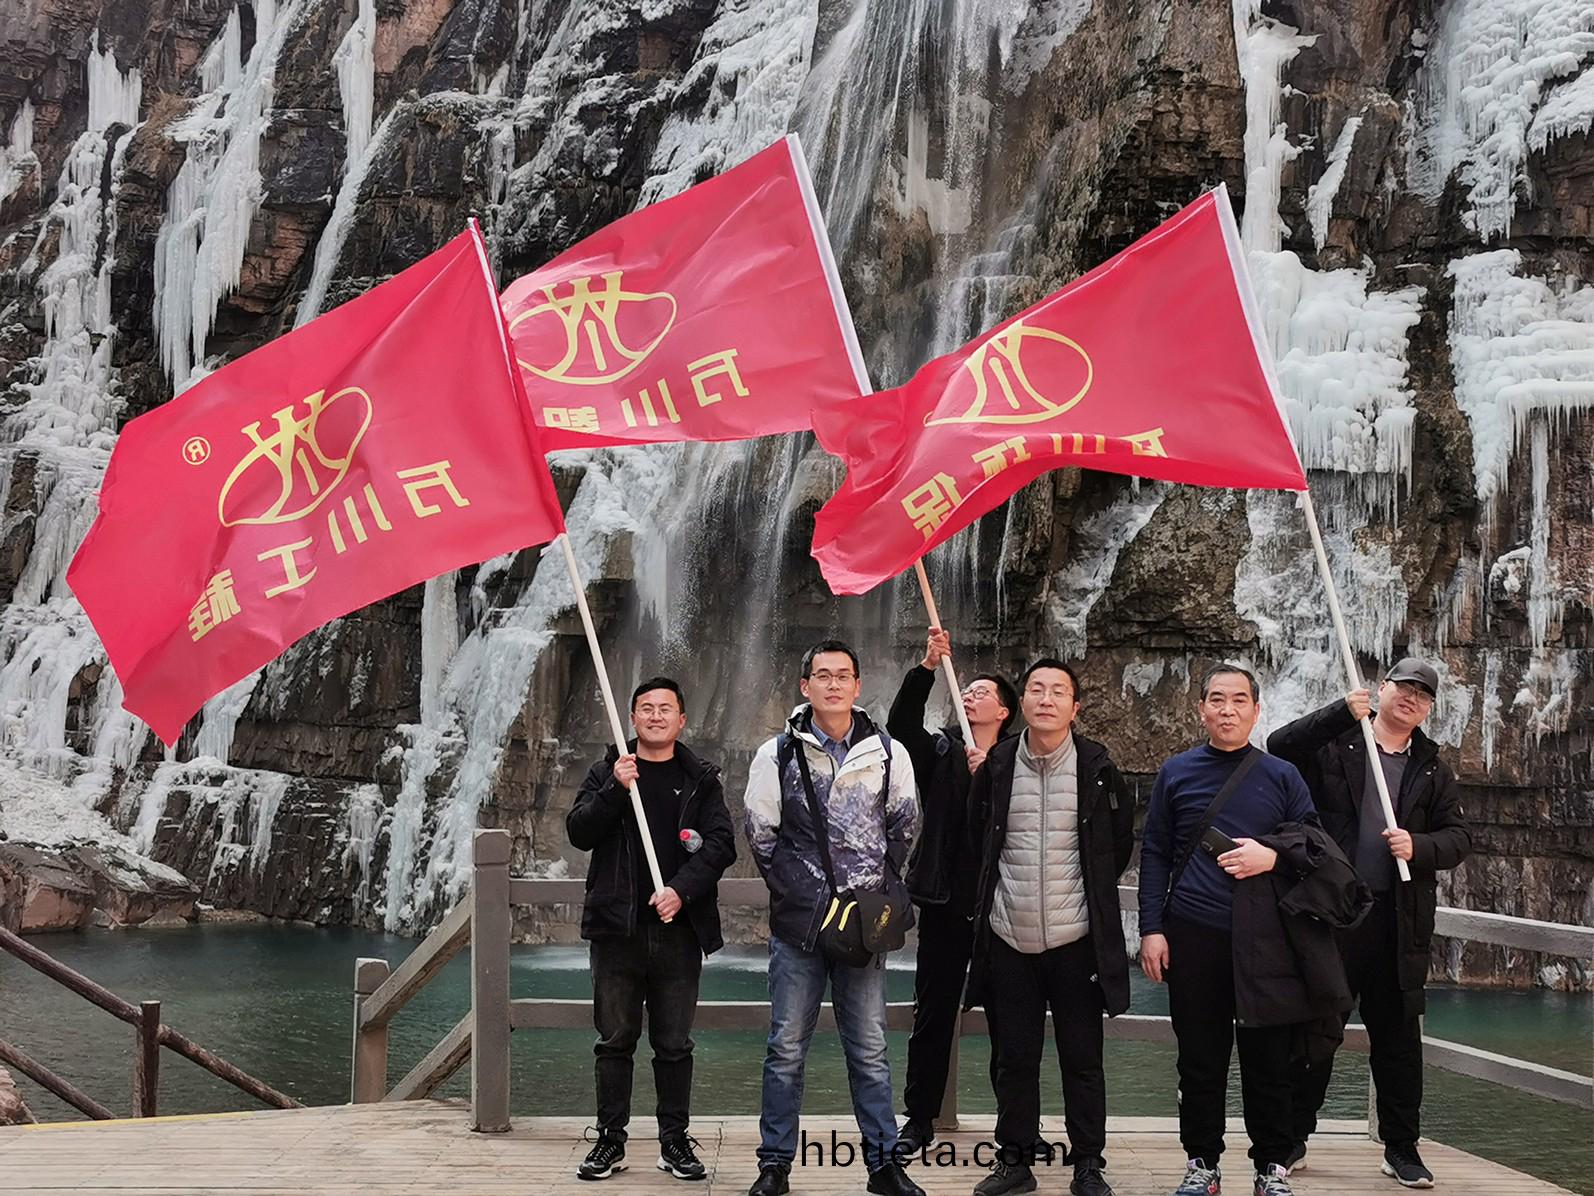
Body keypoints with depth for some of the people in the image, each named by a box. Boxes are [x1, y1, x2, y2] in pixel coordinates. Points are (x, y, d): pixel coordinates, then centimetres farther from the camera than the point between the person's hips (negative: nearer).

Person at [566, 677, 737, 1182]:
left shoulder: (700, 779, 8)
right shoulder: (607, 772, 9)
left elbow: (721, 842, -1)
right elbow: (579, 832, -3)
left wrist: (681, 889, -14)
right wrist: (616, 789, -17)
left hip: (678, 929, 0)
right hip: (617, 927, 0)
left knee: (674, 1044, 6)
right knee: (615, 1040, 5)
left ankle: (675, 1141, 15)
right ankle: (610, 1141, 13)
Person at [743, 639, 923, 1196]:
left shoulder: (888, 752, 3)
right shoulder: (778, 753, 0)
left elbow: (904, 826, 13)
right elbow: (761, 835, 4)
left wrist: (880, 890, 9)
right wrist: (796, 893, 1)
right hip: (798, 922, -1)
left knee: (870, 1050, 8)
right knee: (787, 1049, 6)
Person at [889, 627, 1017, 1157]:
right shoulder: (941, 752, 6)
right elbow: (901, 724, -13)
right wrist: (927, 667, -24)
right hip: (945, 902, 1)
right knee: (932, 1013, 6)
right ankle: (920, 1118, 15)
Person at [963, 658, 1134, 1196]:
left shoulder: (1095, 766, -3)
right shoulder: (997, 764, 2)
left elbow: (1121, 840, 10)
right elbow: (976, 837, 16)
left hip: (1075, 939, -2)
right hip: (1009, 938, 2)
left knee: (1082, 1060, 5)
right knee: (1012, 1057, 9)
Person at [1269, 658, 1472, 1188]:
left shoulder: (1432, 770, 14)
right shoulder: (1334, 744, 4)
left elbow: (1459, 836, 9)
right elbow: (1280, 746, -13)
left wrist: (1418, 846, -12)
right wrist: (1341, 712, -20)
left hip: (1398, 921, 3)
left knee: (1398, 1034, 8)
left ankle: (1401, 1148, 19)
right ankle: (1293, 1137, 15)